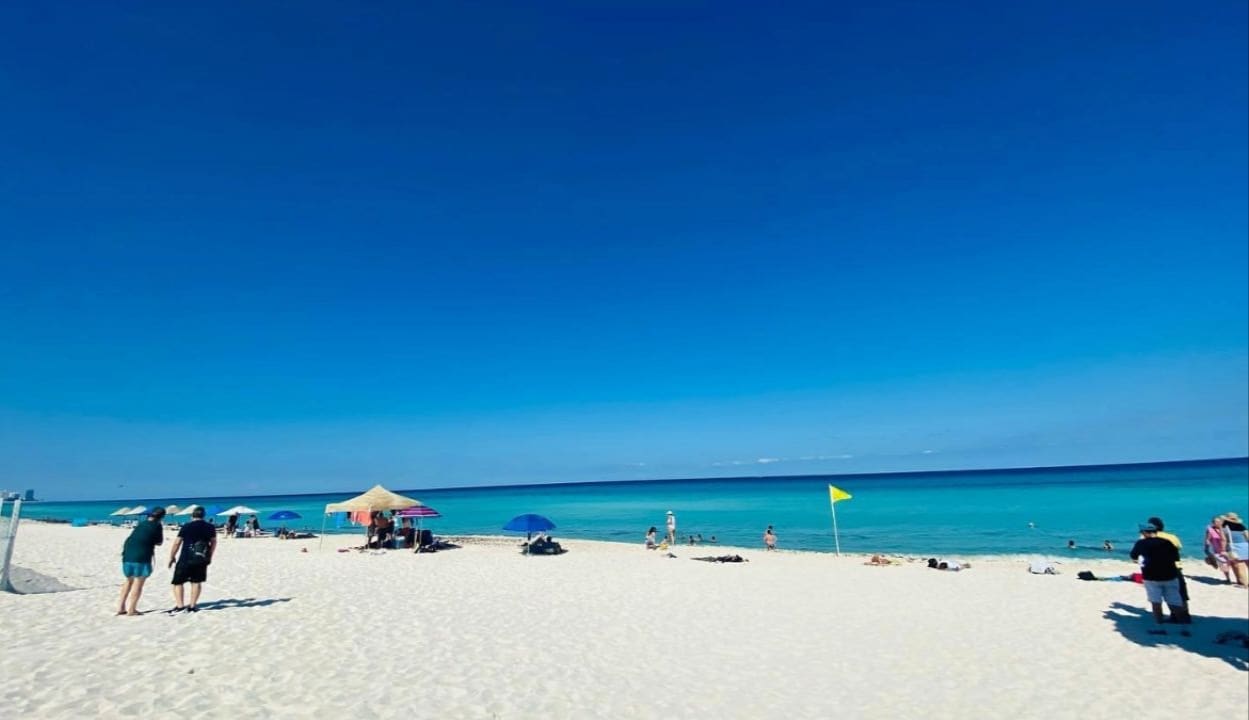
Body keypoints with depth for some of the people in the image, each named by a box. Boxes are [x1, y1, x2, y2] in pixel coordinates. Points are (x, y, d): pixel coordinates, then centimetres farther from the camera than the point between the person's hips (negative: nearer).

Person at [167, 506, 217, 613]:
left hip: (185, 560, -3)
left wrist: (171, 557, 8)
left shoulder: (186, 527, -5)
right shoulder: (210, 527, 5)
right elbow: (213, 542, 13)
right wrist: (209, 556, 25)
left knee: (178, 582, 8)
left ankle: (180, 605, -2)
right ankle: (192, 606, 11)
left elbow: (177, 543, -4)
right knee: (196, 582, 14)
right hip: (201, 560, 3)